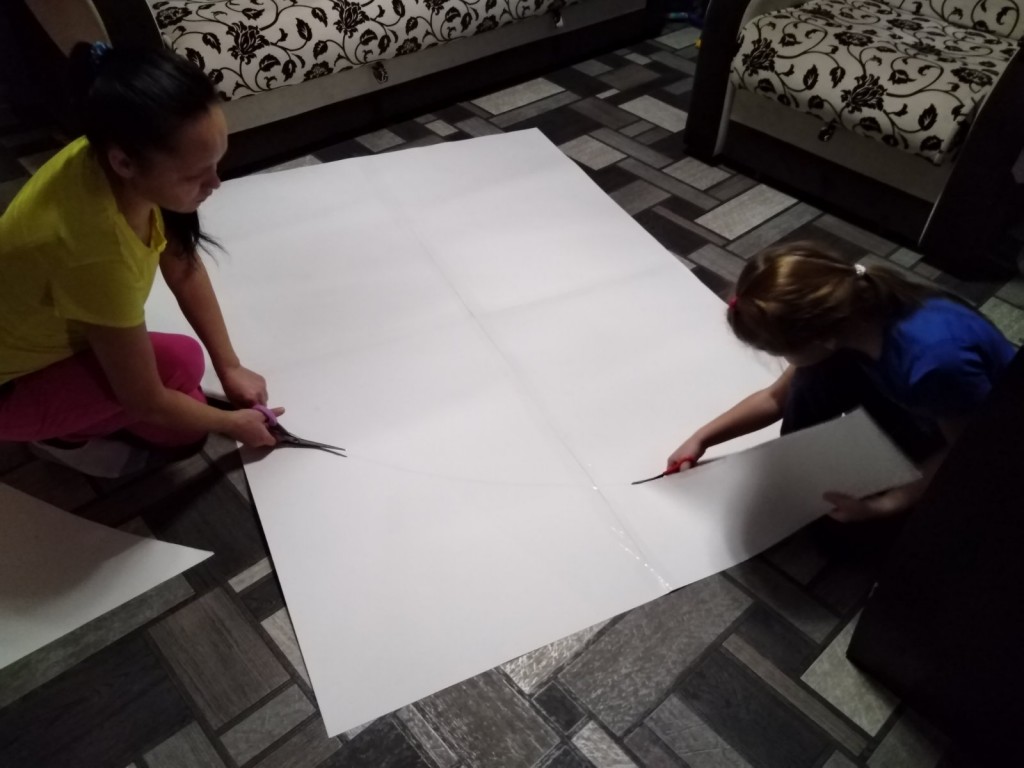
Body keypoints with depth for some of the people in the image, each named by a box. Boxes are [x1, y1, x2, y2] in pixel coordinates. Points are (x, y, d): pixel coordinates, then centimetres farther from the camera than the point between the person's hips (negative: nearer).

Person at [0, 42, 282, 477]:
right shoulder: (96, 251, -42)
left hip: (44, 332, 7)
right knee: (180, 363, -23)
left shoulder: (109, 158, -20)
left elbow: (184, 269, -6)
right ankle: (56, 431, 1)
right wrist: (231, 423, -13)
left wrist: (230, 367, -7)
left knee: (185, 408, 5)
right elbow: (147, 402, -29)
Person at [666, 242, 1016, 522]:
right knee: (815, 380, -19)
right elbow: (777, 397, -5)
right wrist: (701, 439, -7)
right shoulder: (848, 318, -21)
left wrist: (882, 506, -23)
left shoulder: (936, 359, -43)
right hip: (919, 408, 5)